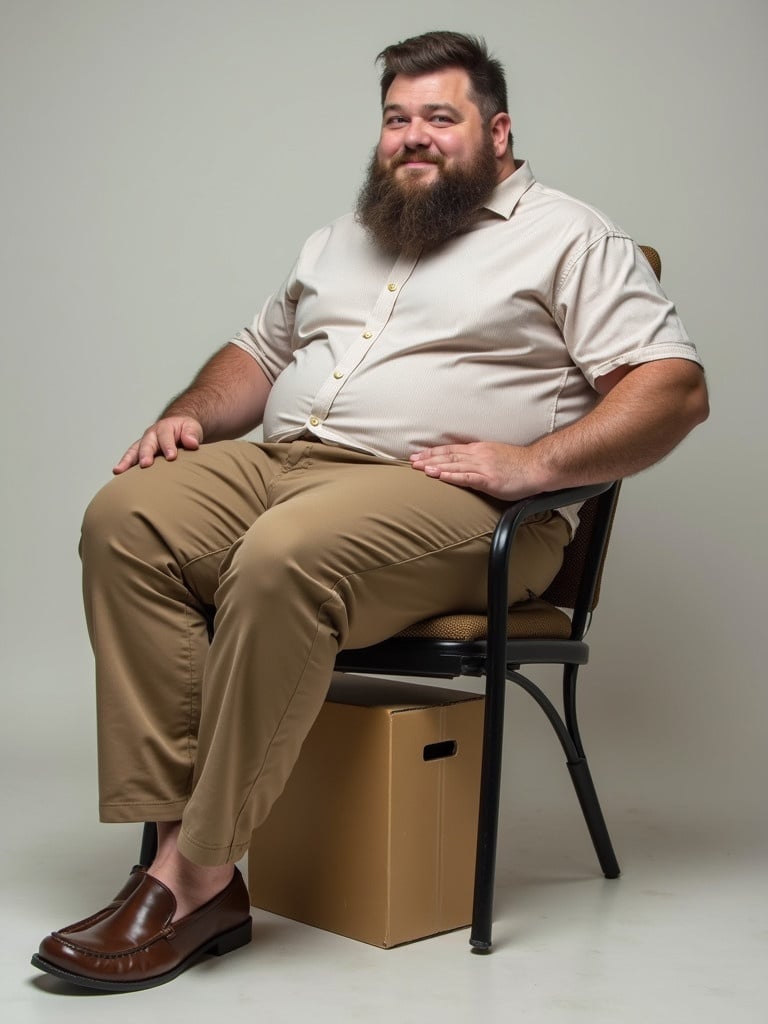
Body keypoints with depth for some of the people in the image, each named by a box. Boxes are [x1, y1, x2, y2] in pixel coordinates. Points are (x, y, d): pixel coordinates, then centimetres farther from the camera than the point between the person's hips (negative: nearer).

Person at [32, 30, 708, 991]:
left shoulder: (568, 238, 8)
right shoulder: (342, 238, 28)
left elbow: (675, 386, -2)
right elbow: (260, 351, 33)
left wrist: (533, 462, -16)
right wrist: (190, 414, 10)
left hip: (449, 498, -6)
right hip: (275, 464, 7)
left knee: (285, 558, -36)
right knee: (126, 516, -20)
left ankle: (196, 874, -25)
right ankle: (173, 832, -23)